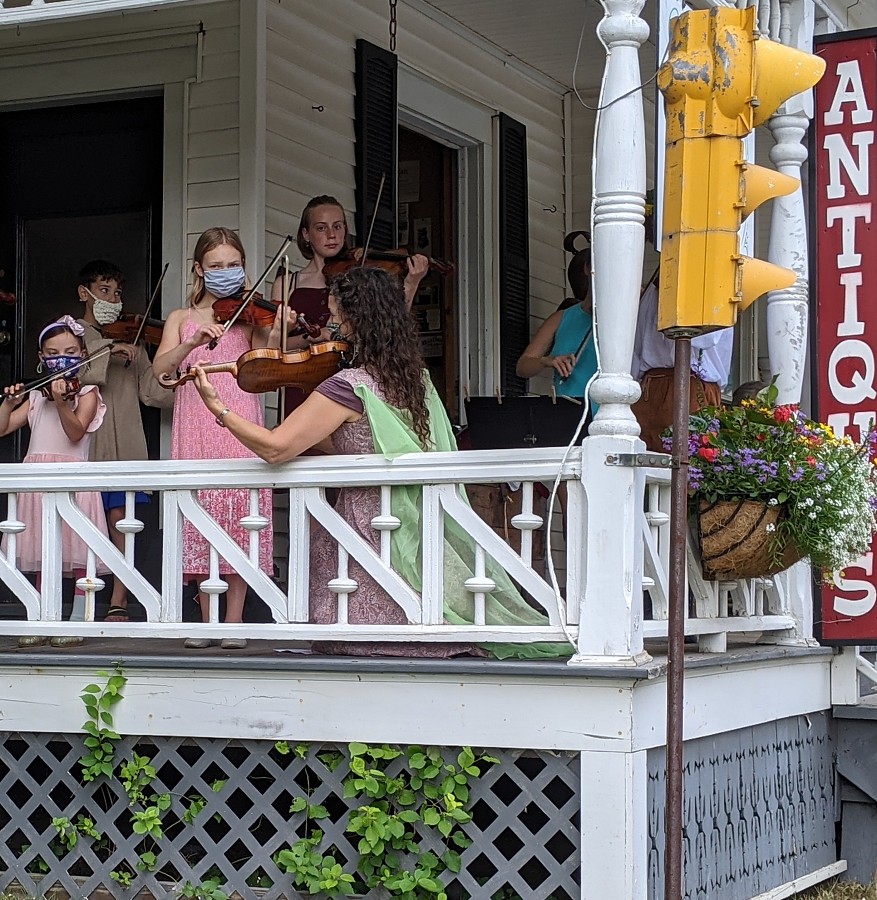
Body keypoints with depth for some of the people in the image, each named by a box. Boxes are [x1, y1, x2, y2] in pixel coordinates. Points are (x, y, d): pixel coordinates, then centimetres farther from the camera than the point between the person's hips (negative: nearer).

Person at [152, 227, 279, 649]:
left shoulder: (250, 315, 9)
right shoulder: (182, 319, 14)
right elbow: (160, 368, -2)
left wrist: (272, 337, -23)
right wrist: (193, 342, -19)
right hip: (195, 433, 1)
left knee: (240, 519, -5)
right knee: (201, 520, 0)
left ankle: (234, 621, 0)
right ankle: (206, 620, 8)